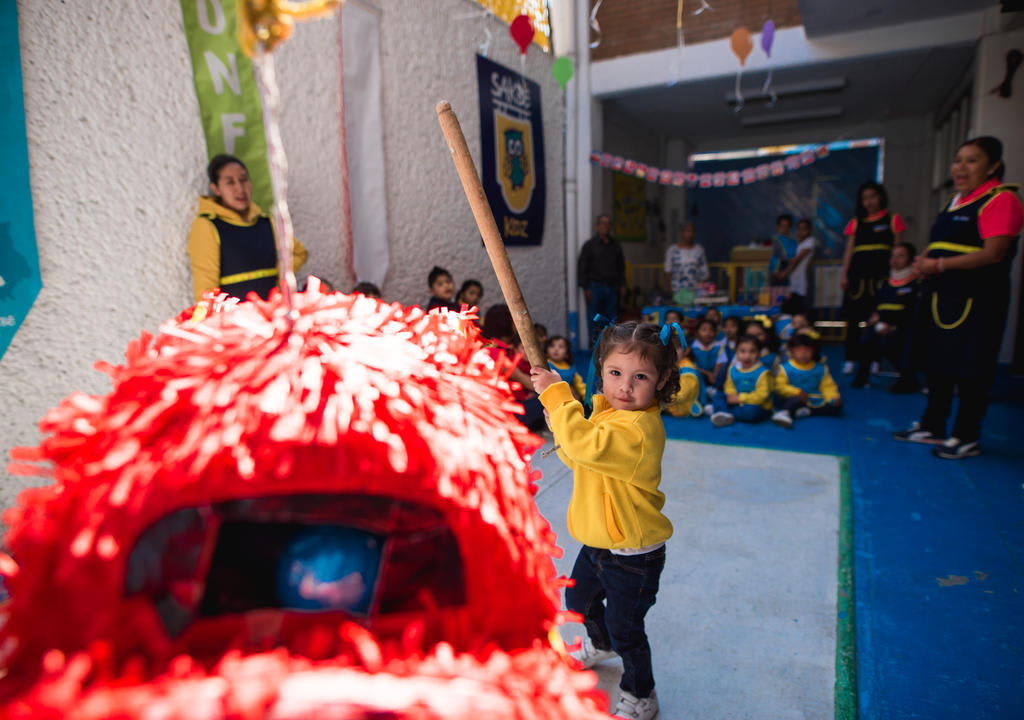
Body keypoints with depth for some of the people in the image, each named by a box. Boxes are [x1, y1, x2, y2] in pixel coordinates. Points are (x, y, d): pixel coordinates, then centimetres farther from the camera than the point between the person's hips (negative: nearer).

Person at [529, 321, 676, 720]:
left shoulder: (639, 429, -32)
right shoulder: (607, 411, -1)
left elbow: (585, 445, -45)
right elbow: (577, 459, 10)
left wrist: (557, 395, -35)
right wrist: (561, 418, -9)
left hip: (633, 555, -9)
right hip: (598, 541, 9)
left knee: (625, 629, 11)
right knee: (578, 598, 30)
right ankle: (600, 645, 62)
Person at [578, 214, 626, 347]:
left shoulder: (615, 245, 14)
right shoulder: (590, 245, 1)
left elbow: (621, 266, 21)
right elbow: (582, 267, -2)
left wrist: (622, 285, 12)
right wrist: (585, 288, -9)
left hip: (612, 287, 4)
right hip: (595, 286, -4)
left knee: (611, 317, 3)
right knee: (594, 318, -4)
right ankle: (595, 345, 1)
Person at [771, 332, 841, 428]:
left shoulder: (821, 368, 6)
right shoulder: (785, 368, -5)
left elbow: (827, 386, 6)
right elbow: (780, 386, -9)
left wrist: (834, 397, -15)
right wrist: (797, 392, -24)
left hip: (814, 401, 5)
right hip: (792, 399, -4)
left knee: (837, 406, -16)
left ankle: (806, 411, -26)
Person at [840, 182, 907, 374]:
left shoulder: (893, 220, 9)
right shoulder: (855, 223, 15)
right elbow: (849, 251, 12)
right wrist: (844, 275, 2)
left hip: (881, 274, -2)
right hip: (858, 274, 2)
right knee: (854, 318, 0)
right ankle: (851, 359, 7)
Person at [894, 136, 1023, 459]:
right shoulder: (957, 200, 16)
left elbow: (993, 253, -22)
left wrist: (940, 264, -21)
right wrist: (924, 261, 3)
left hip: (975, 299, -9)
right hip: (942, 296, 9)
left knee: (970, 370, 0)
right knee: (938, 363, 15)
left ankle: (967, 438, 12)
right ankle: (932, 427, 27)